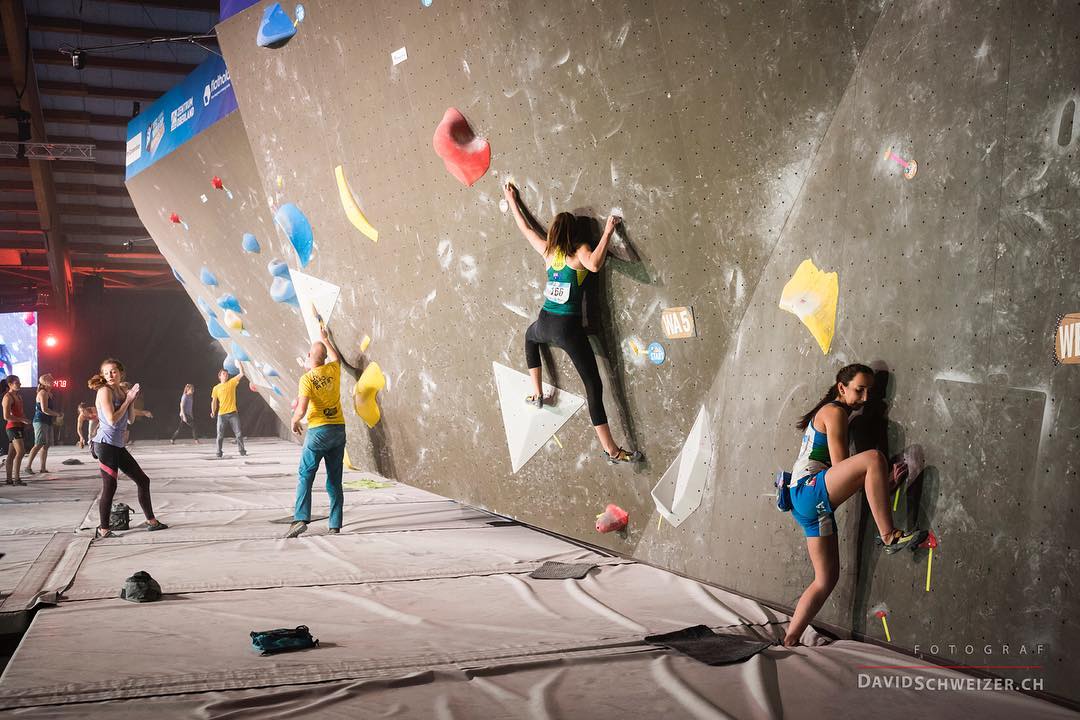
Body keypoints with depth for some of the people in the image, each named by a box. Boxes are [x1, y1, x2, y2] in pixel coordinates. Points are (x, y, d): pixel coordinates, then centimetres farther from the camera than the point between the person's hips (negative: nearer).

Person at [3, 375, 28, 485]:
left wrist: (26, 420, 14)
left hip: (18, 427, 10)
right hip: (13, 427, -10)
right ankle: (16, 478, -21)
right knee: (20, 452, -18)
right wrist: (22, 420, -17)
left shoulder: (18, 396, 18)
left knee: (12, 454, 11)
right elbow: (6, 416, -19)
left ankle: (9, 479, 14)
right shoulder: (8, 397, -11)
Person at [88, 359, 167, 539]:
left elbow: (130, 418, 16)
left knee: (143, 480, 13)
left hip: (118, 446, 9)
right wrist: (128, 400, -12)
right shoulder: (105, 391, -12)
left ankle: (151, 521, 22)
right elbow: (112, 419, -20)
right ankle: (103, 530, -2)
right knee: (110, 487, -9)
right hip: (105, 444, -9)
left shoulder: (122, 391, 12)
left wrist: (132, 400, 1)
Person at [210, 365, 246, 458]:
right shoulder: (216, 388, 7)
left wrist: (239, 364, -7)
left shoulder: (232, 383, 7)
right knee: (220, 435, 0)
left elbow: (241, 374, -1)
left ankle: (242, 451, 5)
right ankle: (219, 452, 6)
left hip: (233, 413, 0)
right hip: (221, 414, 0)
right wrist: (213, 411, -6)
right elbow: (214, 401, 8)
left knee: (238, 433, -1)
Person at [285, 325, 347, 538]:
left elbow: (301, 409, -17)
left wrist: (294, 421, 4)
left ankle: (300, 518, -13)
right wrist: (326, 339, 44)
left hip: (318, 431, -5)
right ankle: (335, 526, 6)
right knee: (334, 480, 7)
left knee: (305, 476, 0)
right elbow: (336, 357, 30)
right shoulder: (333, 370, 5)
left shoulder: (307, 378, -10)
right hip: (339, 429, 5)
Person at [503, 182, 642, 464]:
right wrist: (608, 232, -19)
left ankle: (536, 393, 41)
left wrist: (512, 201, 39)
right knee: (593, 386, -4)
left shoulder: (548, 251, 8)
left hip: (544, 325, 5)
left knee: (530, 336, 43)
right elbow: (594, 265, -30)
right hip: (568, 328, -5)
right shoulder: (579, 250, -6)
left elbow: (525, 228, 24)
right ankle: (612, 451, -8)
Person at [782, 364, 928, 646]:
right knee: (874, 457, -28)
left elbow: (845, 473, 22)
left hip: (809, 504, 11)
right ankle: (889, 536, -25)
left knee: (827, 579, 10)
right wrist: (883, 482, -6)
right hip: (809, 492, -11)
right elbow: (840, 465, -11)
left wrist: (880, 483, 11)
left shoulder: (826, 412, 25)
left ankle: (789, 642, 13)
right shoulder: (835, 412, -4)